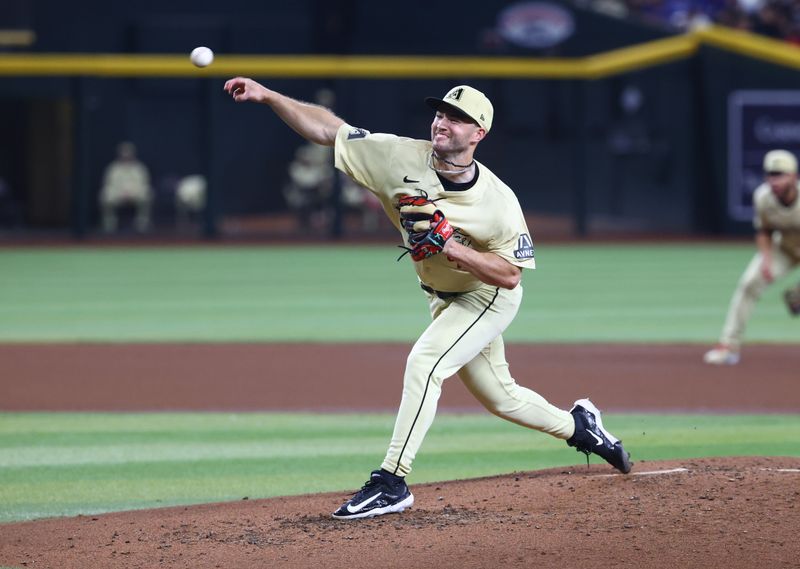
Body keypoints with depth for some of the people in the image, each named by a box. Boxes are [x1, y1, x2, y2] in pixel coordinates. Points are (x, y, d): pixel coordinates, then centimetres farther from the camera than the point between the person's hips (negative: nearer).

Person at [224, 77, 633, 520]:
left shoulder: (498, 200, -26)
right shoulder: (403, 159, -17)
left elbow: (510, 274, -24)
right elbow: (327, 129, -17)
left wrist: (450, 246, -35)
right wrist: (266, 96, -27)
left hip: (488, 298, -6)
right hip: (443, 300, 6)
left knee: (424, 362, -26)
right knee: (499, 396, 18)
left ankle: (392, 482, -24)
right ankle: (577, 425, 45)